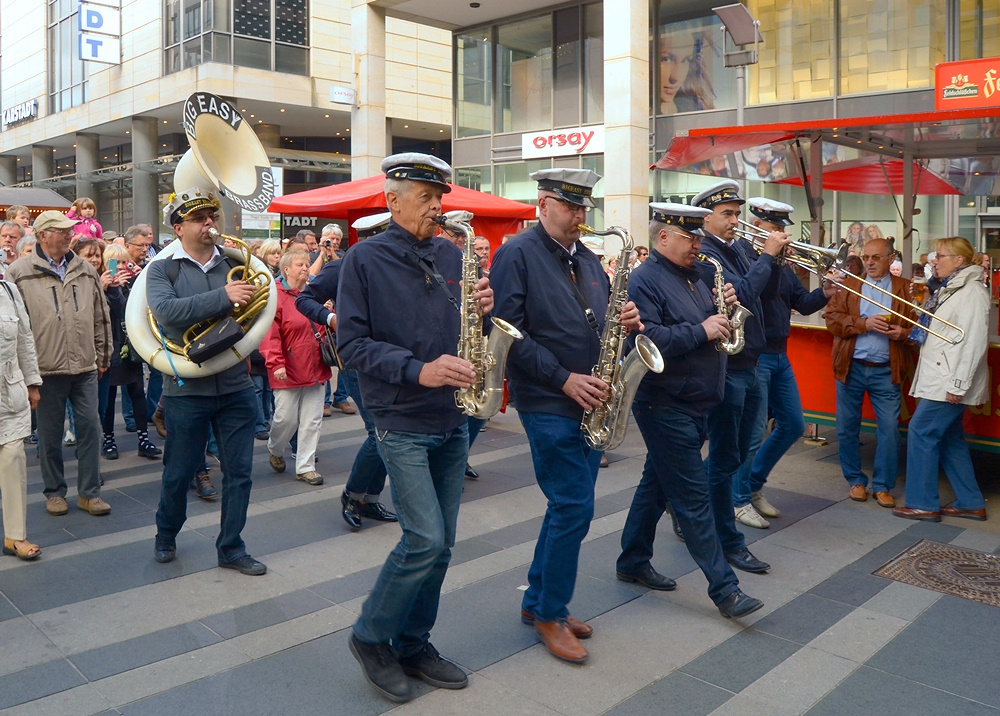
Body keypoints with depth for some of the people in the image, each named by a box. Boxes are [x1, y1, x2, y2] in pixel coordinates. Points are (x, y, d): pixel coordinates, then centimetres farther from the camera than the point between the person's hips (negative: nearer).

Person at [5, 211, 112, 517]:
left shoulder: (85, 270, 9)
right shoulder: (20, 272, -2)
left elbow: (101, 317, 14)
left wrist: (103, 356, 14)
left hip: (85, 368, 3)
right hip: (46, 369, -3)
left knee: (90, 428, 4)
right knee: (50, 434, 8)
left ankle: (89, 492, 15)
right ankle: (54, 492, 24)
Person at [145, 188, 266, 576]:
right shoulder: (162, 270, -1)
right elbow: (166, 311, -21)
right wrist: (223, 297, -28)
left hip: (236, 386, 3)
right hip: (187, 387, -2)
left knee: (239, 472, 7)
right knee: (178, 472, 12)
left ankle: (231, 548, 22)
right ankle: (166, 536, 38)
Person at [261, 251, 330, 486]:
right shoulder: (276, 296, -9)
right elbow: (269, 334, -16)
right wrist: (276, 363, -24)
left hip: (315, 369, 6)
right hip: (289, 371, -6)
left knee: (312, 421, 6)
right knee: (286, 418, 2)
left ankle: (305, 467, 15)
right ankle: (274, 450, 34)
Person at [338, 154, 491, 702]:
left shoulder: (451, 256, 9)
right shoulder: (364, 260, -5)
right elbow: (352, 344, -12)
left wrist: (483, 309, -9)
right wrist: (417, 370, -23)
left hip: (452, 421, 6)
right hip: (401, 423, -5)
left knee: (440, 544, 10)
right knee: (425, 539, -10)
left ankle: (413, 644, 28)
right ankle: (370, 637, 14)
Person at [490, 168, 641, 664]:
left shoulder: (587, 259, 15)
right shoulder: (517, 255, -8)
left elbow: (600, 322, 20)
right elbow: (509, 331, -16)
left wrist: (625, 321, -4)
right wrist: (564, 379, -19)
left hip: (590, 402, 8)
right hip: (548, 403, -8)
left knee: (568, 506, 14)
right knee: (574, 508, -6)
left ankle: (536, 601, 30)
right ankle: (551, 614, 13)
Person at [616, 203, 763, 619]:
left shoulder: (691, 277, 15)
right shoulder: (644, 280, -14)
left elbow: (711, 325, 20)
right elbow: (647, 340, -27)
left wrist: (723, 309, 0)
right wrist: (700, 330, -22)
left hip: (692, 405, 9)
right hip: (666, 407, -9)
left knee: (658, 485, 17)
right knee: (694, 498, -4)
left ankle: (633, 563, 30)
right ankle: (724, 589, 2)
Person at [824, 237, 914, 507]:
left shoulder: (905, 289, 5)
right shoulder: (849, 285, 6)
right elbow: (832, 319, -4)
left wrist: (904, 333, -15)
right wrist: (864, 324, -16)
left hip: (886, 371, -1)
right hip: (851, 368, 1)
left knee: (889, 429, -1)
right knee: (847, 428, 7)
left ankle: (883, 485, 13)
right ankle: (855, 480, 22)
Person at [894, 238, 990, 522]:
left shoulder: (972, 291, -13)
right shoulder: (950, 290, 17)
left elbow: (975, 342, -20)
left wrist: (958, 384, -23)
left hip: (950, 381, -10)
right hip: (939, 378, 10)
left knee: (921, 431, -7)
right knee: (949, 437, 13)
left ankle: (923, 503, 2)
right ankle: (970, 503, 22)